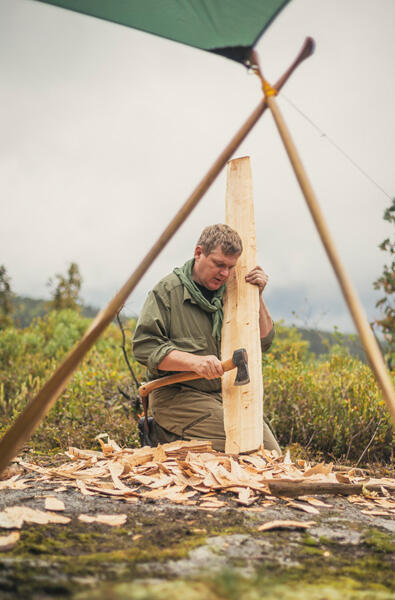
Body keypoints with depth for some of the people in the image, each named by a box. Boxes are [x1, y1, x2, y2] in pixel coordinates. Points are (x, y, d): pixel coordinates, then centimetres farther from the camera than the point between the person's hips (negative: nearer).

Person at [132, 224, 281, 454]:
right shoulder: (167, 291, -6)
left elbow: (264, 342, 11)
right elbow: (144, 347, -15)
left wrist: (256, 296, -1)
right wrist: (195, 361, -26)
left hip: (224, 393, 7)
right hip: (176, 395, -7)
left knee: (271, 451, -9)